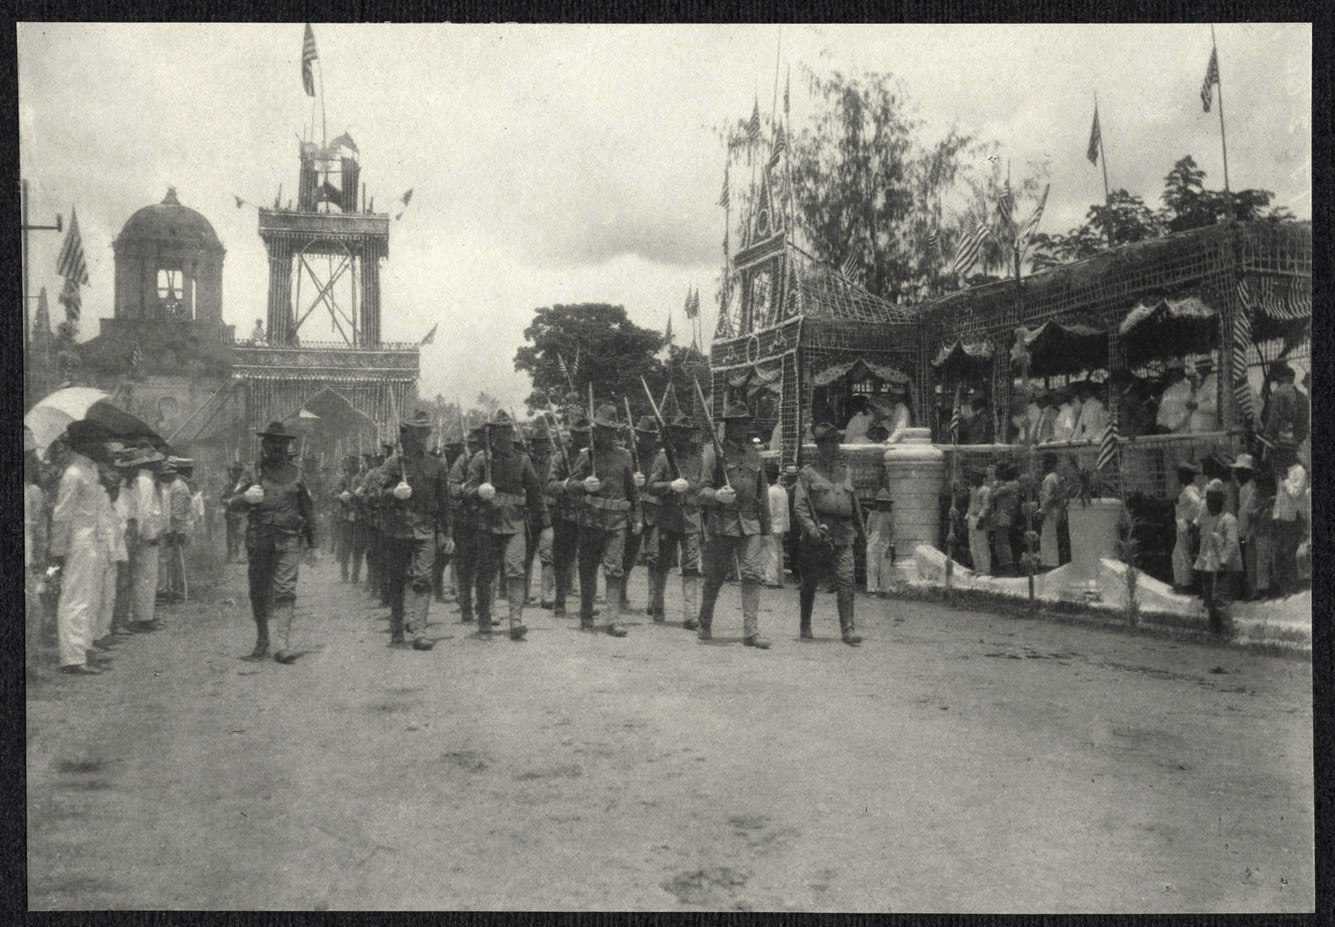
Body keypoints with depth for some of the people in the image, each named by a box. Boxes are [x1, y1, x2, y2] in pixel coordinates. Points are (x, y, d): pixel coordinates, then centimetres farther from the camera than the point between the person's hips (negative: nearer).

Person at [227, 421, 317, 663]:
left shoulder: (295, 474, 12)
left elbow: (308, 510, 17)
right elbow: (231, 502, 4)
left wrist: (311, 545, 16)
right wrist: (245, 497, -21)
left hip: (287, 541, -1)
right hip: (258, 541, 1)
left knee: (285, 591, -12)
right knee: (258, 592, 7)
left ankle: (284, 645, -16)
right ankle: (261, 641, 23)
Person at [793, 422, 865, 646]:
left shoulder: (846, 471, 16)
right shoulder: (807, 473, 2)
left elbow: (854, 503, 26)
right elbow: (799, 505, -6)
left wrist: (861, 529, 29)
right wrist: (810, 527, -19)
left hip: (843, 536, 3)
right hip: (816, 536, -3)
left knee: (846, 580, -10)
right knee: (809, 583, 7)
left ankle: (847, 629, -10)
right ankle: (804, 626, 22)